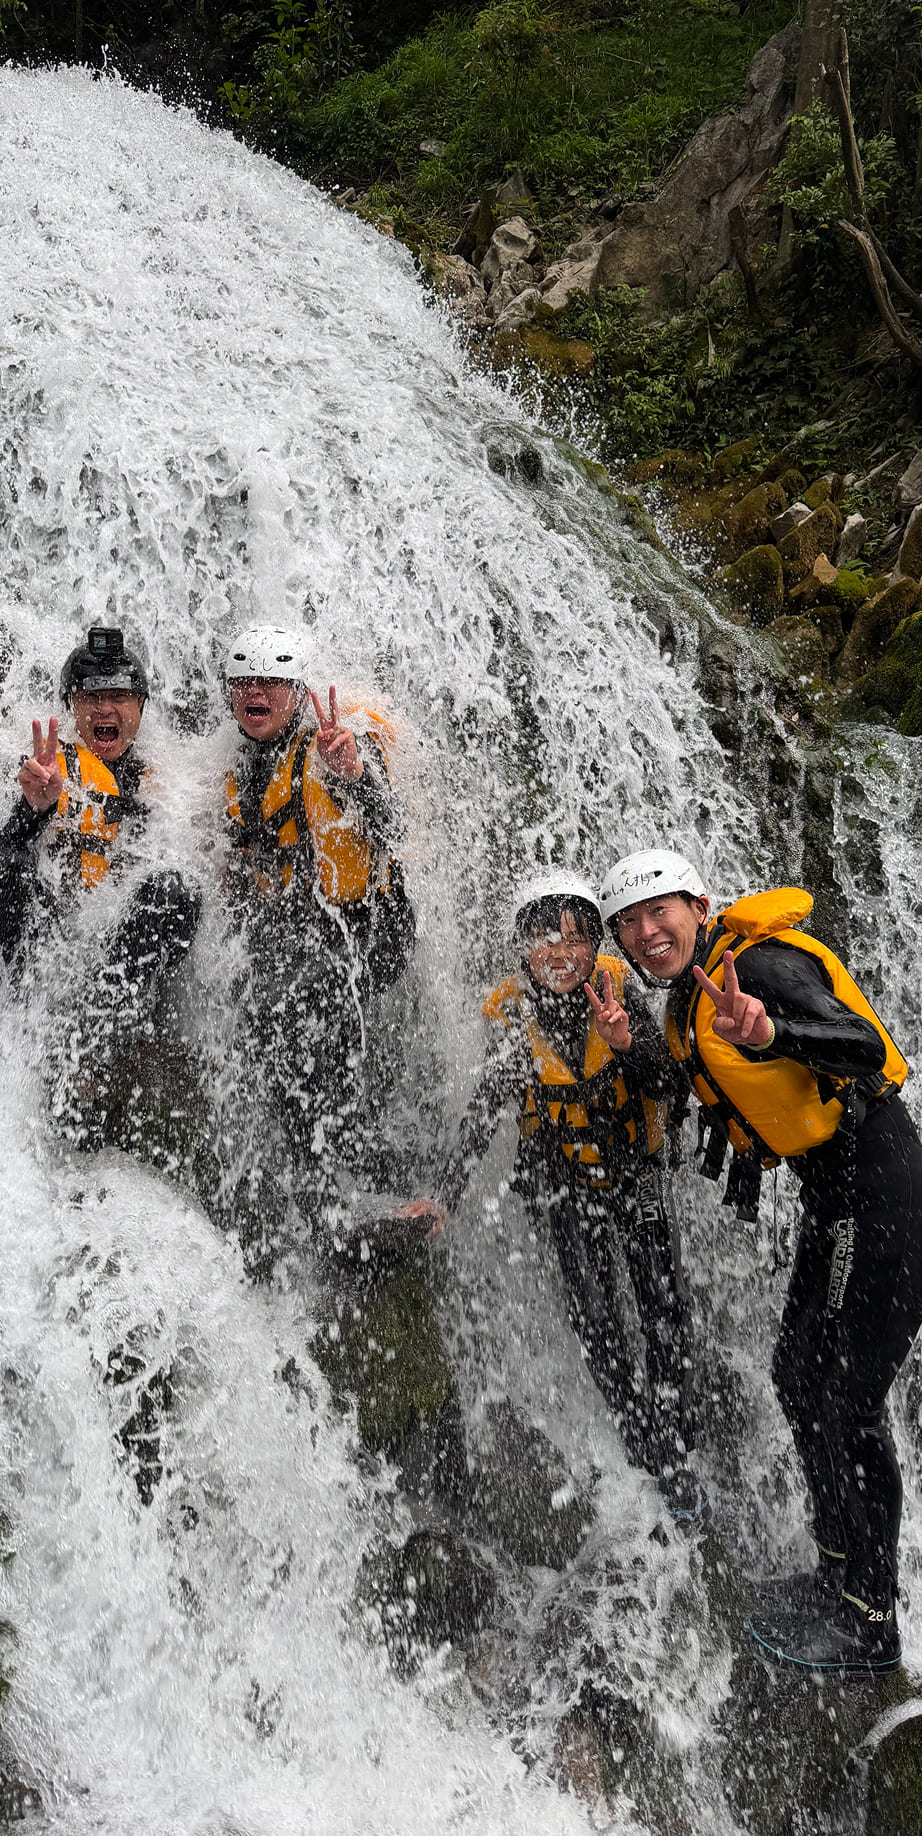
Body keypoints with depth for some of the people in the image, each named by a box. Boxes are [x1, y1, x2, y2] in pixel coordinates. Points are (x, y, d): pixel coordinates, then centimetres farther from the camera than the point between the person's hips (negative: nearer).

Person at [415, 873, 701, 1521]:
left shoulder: (620, 991, -12)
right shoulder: (514, 1017, -11)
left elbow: (666, 1085, -17)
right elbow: (482, 1116, -5)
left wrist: (626, 1041, -36)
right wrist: (444, 1198, -9)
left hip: (637, 1170, 0)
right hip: (566, 1181, 0)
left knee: (668, 1310, -5)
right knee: (597, 1317, -10)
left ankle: (674, 1442, 15)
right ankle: (662, 1464, 3)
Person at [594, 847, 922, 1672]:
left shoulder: (761, 962, -16)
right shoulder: (688, 1002, 12)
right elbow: (715, 1098, 18)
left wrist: (769, 1032, -46)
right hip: (833, 1196, 10)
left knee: (848, 1399, -5)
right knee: (799, 1375, 16)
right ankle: (841, 1569, 33)